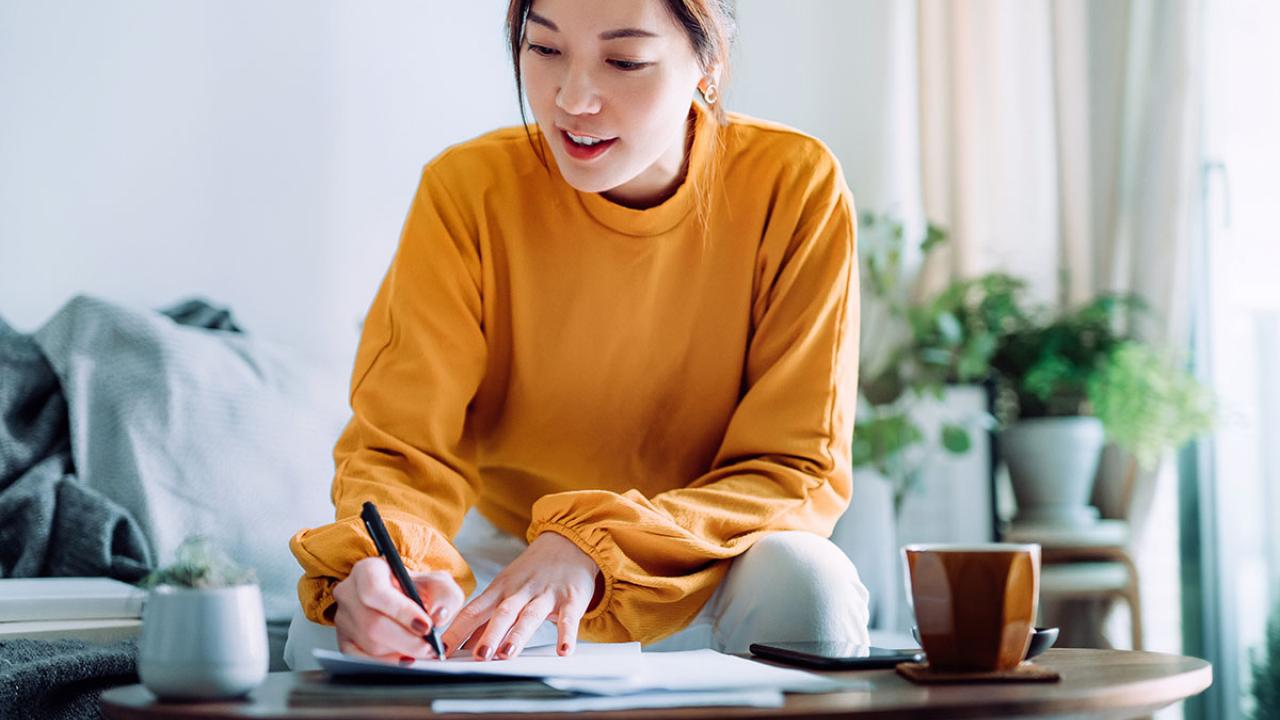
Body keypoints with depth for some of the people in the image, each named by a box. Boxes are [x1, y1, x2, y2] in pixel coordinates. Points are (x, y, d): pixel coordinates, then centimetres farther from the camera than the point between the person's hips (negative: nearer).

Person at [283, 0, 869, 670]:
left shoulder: (798, 187, -16)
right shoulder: (467, 189, -14)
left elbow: (802, 470, -17)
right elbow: (401, 447, -16)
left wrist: (597, 545, -34)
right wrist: (378, 561, -41)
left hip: (710, 579, -1)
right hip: (504, 558, 1)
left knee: (805, 580, -34)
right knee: (342, 625, -27)